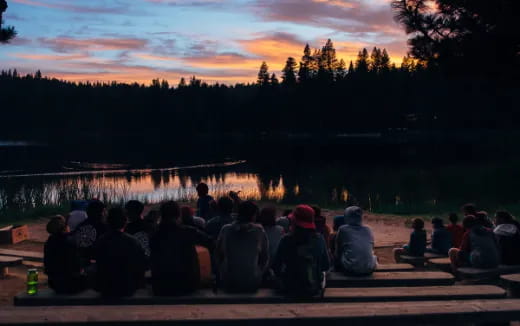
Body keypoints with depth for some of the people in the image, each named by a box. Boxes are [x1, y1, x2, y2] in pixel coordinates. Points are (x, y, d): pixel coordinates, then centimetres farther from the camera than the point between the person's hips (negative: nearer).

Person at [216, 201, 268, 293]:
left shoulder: (225, 230, -5)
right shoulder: (259, 231, -8)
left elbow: (218, 256, 5)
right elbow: (265, 258, 0)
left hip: (228, 284, 1)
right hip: (252, 284, -1)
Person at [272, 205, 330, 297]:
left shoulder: (287, 240, -16)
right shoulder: (319, 239, -10)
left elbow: (276, 268, -8)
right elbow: (326, 266, 1)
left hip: (292, 290, -2)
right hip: (315, 290, 2)